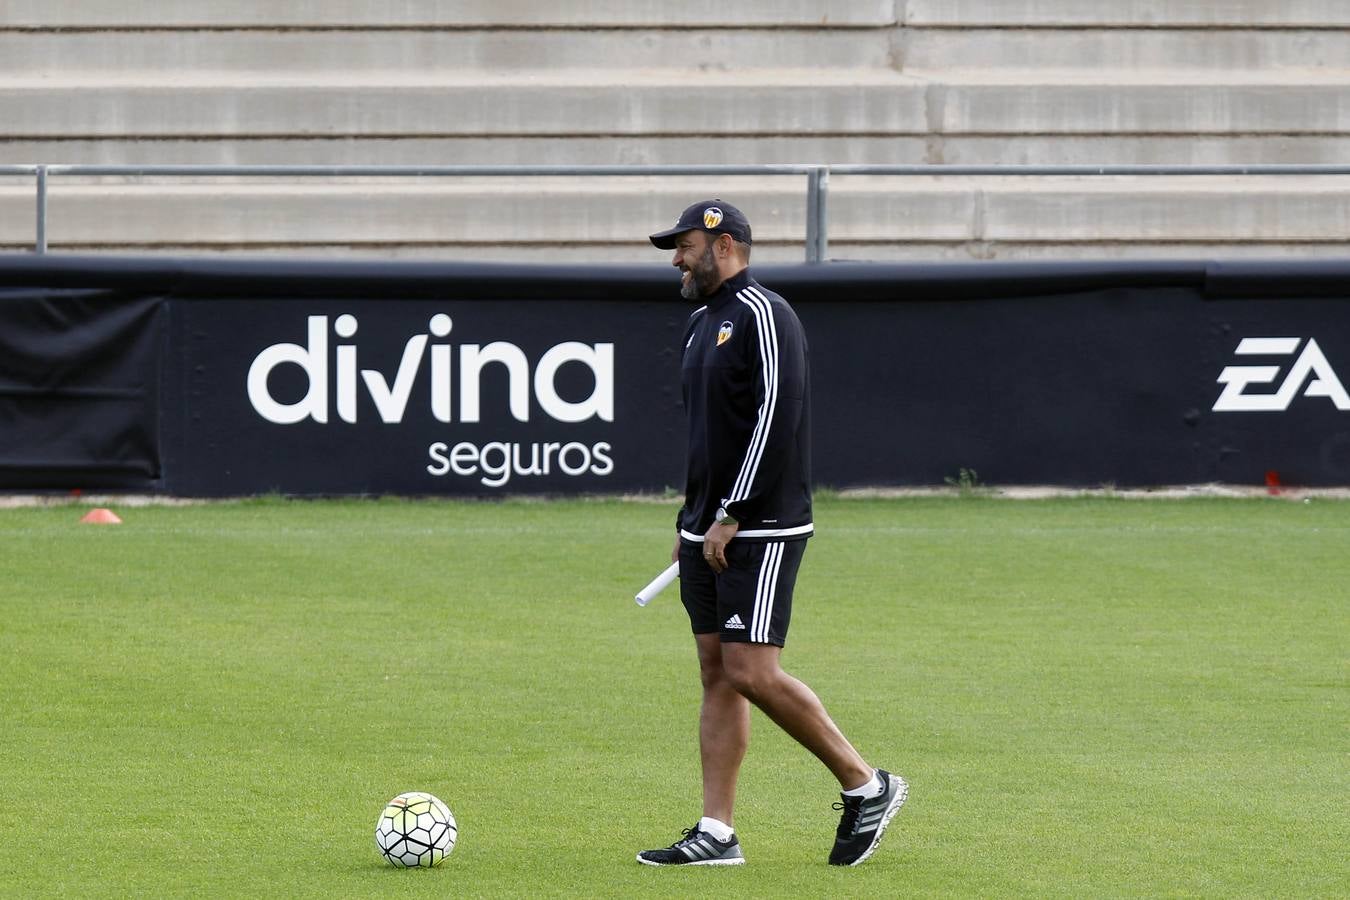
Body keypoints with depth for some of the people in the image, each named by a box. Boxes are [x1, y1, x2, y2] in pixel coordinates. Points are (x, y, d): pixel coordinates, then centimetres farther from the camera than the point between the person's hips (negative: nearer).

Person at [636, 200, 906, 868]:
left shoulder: (762, 316, -12)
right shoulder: (702, 323, 17)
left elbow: (775, 420, -20)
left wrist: (731, 517, -20)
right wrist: (691, 521, 19)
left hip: (761, 532, -9)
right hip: (710, 533, 9)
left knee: (751, 672, -14)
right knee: (717, 675, 6)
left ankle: (866, 786, 0)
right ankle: (716, 833, 5)